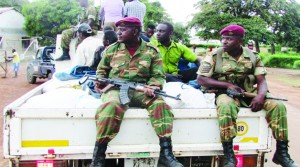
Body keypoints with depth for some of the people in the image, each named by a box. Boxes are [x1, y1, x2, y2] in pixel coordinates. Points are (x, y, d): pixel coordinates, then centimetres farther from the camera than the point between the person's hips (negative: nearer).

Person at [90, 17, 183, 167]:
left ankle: (166, 154, -26)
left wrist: (152, 87, -16)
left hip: (141, 90, 1)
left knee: (160, 104, -29)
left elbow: (158, 75, 5)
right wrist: (99, 81, 0)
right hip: (115, 88, 0)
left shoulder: (151, 51, 7)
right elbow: (102, 70, 22)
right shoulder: (111, 49, 11)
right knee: (112, 106, -36)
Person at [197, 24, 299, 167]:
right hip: (226, 94, -3)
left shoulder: (253, 57, 5)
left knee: (278, 105, -16)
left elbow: (262, 80, 2)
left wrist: (260, 96, -22)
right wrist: (228, 84, -16)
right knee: (226, 106, -39)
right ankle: (228, 155, -31)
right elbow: (201, 79, -6)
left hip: (249, 94, 4)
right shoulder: (214, 56, -3)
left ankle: (282, 153, -4)